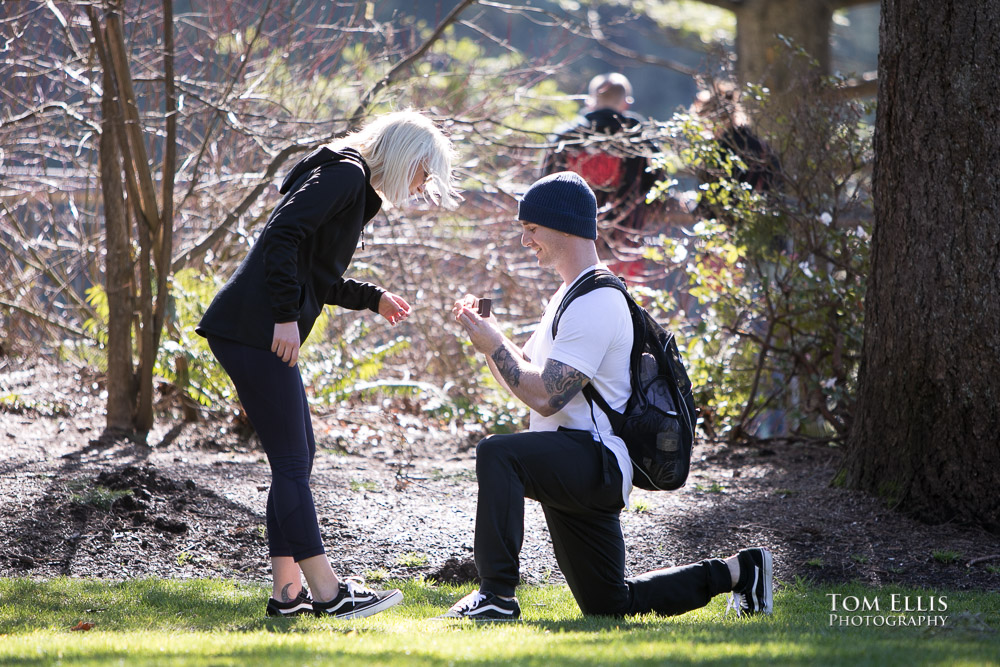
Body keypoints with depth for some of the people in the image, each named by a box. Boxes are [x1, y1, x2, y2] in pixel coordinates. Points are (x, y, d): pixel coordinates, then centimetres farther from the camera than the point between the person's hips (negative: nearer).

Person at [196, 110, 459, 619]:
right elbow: (283, 234, -21)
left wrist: (374, 299, 23)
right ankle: (326, 592, -4)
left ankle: (287, 591, 14)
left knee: (298, 456, 12)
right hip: (253, 328, -11)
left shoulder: (357, 190, 23)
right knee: (291, 461, -7)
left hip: (257, 331, 11)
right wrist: (287, 315, -23)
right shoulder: (344, 174, -9)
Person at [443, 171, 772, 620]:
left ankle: (496, 595, -34)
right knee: (608, 605, 16)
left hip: (595, 461, -11)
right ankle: (736, 571, 25)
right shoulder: (569, 296, 19)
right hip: (577, 473, 11)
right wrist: (485, 336, 6)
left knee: (497, 453, -34)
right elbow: (524, 377, 22)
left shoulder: (594, 303, -15)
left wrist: (493, 344, -13)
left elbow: (544, 397, -22)